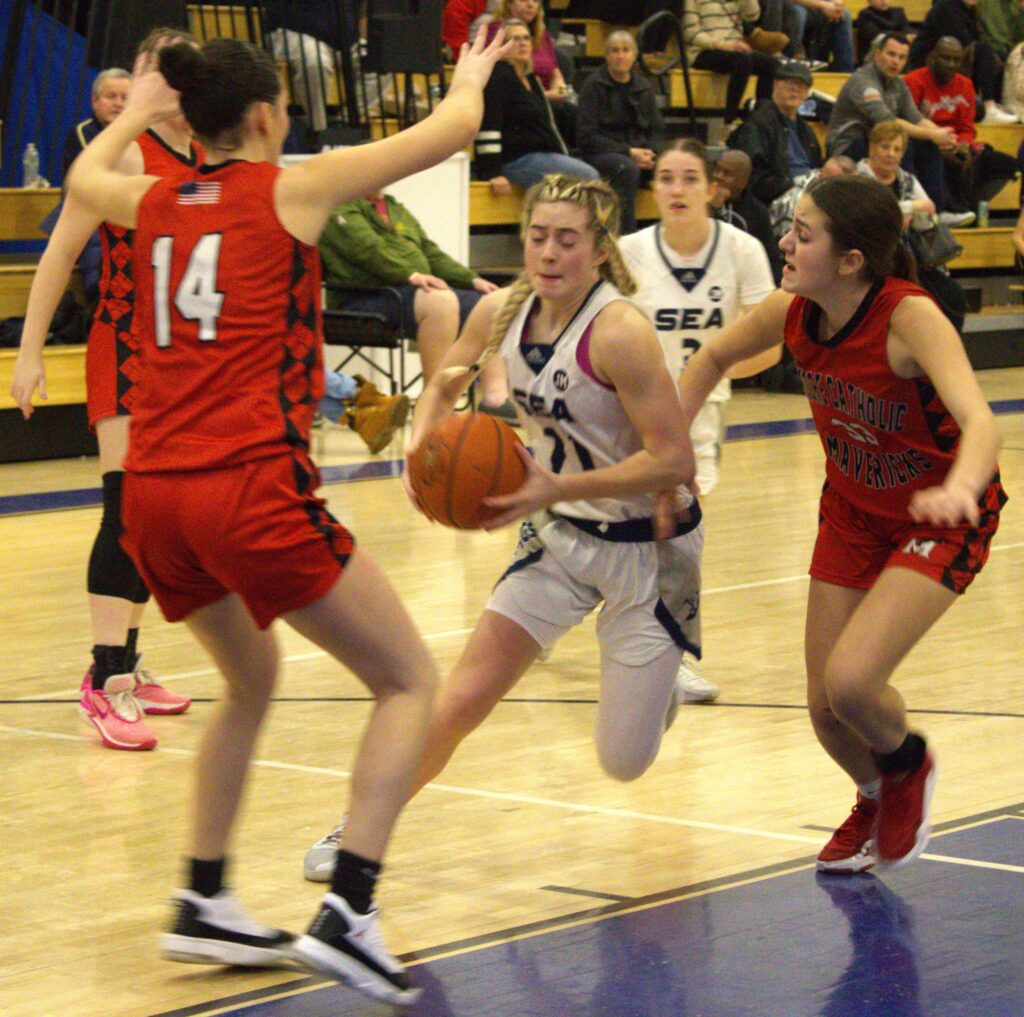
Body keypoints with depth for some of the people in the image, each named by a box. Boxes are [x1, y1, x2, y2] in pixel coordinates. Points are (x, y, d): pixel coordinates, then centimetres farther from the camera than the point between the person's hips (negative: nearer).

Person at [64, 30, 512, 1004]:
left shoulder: (153, 202, 14)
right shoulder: (292, 189, 0)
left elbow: (84, 175, 39)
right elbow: (451, 129, 8)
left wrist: (135, 112, 56)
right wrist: (470, 79, 29)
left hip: (153, 495, 7)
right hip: (250, 487, -7)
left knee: (250, 679, 30)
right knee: (409, 680, 5)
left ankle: (203, 902, 27)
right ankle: (346, 915, -9)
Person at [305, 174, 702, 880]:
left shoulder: (620, 331, -27)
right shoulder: (502, 312, -6)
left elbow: (674, 460, -26)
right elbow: (444, 385, 15)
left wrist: (558, 487, -31)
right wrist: (422, 454, -5)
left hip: (649, 547, -5)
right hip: (561, 533, 5)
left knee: (625, 764, 2)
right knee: (462, 701, -4)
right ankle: (360, 831, 15)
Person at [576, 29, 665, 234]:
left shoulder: (644, 87, 14)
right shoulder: (593, 85, -1)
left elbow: (657, 130, 14)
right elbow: (588, 136, -8)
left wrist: (650, 153, -10)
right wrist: (629, 152, -16)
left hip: (639, 152, 4)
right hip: (600, 154, -4)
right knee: (628, 168, -38)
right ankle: (627, 235, -35)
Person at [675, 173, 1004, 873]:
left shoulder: (910, 317, -32)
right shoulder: (794, 313, -15)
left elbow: (980, 421, -46)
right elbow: (713, 358, 7)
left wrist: (958, 489, -66)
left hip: (940, 521, -5)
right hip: (852, 512, 6)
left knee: (850, 681, -21)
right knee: (825, 707, 4)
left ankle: (906, 764, 15)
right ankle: (877, 800, 38)